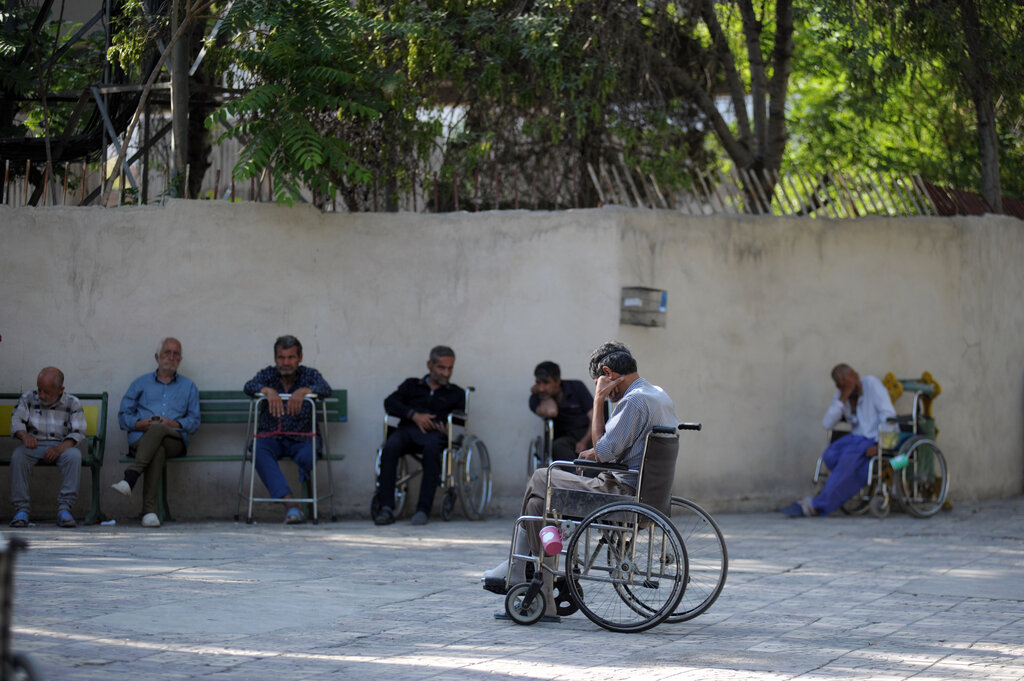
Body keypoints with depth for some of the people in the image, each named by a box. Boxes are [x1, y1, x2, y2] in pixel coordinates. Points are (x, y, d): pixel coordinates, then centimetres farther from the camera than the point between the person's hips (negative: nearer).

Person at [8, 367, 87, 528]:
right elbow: (17, 420, -3)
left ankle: (64, 509, -34)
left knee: (74, 456, -35)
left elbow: (78, 432, -7)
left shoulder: (72, 403, 1)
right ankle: (21, 509, -30)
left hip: (63, 446, -1)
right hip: (34, 444, 1)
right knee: (18, 456, -33)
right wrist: (24, 436, -28)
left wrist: (59, 449, -26)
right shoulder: (28, 398, 6)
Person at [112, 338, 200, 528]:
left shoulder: (189, 387, 26)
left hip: (174, 440, 0)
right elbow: (123, 416, 17)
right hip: (141, 439, 0)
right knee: (157, 450, -39)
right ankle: (150, 510, -50)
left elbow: (194, 421, 14)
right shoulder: (141, 383, 25)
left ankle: (130, 478, -52)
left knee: (158, 429, -39)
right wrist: (140, 424, -5)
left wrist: (174, 424, -7)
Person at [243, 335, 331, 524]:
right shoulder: (268, 375, 8)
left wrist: (303, 391, -36)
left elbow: (325, 389, -16)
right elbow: (249, 387, -12)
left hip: (301, 438, -1)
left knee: (307, 455, -36)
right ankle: (289, 502, -45)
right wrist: (268, 391, -34)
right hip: (270, 436, 1)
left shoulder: (309, 375, 5)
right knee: (260, 450, -34)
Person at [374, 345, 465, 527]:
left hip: (434, 432, -1)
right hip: (407, 429, 1)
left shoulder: (456, 393, 26)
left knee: (431, 449, -39)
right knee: (390, 448, -34)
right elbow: (390, 403, 11)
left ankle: (423, 509, -41)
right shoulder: (412, 385, 28)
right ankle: (386, 508, -37)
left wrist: (448, 428, -14)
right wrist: (414, 415, -5)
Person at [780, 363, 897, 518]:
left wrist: (879, 445, -24)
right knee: (830, 456, -25)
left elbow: (888, 414, -16)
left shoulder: (871, 384, -11)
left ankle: (818, 505, -28)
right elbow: (827, 424, -8)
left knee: (849, 459, -32)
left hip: (878, 439, -6)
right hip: (858, 437, 6)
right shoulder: (840, 395, 4)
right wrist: (842, 398, -16)